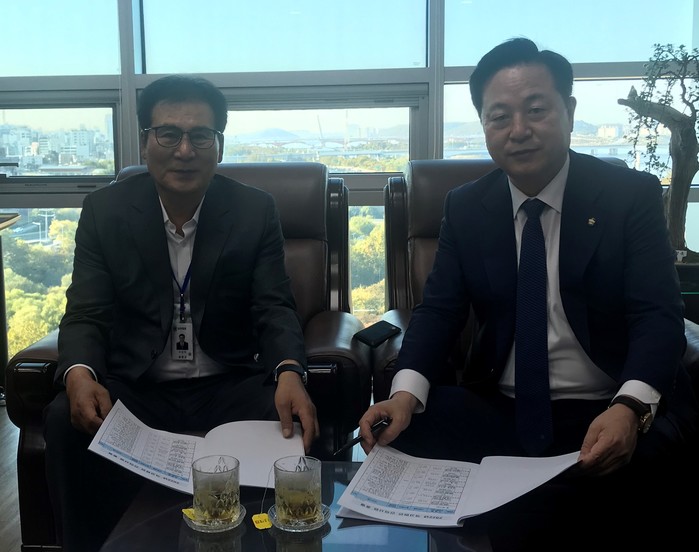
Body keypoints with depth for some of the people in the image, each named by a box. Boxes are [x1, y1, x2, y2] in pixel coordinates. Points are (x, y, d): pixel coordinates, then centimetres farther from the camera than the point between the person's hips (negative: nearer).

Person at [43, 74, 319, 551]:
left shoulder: (256, 211, 1)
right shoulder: (104, 210, 2)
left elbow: (275, 309, -4)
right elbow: (87, 315, -2)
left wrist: (289, 373, -27)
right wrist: (78, 374, -26)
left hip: (229, 389, 0)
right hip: (134, 391, 0)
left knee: (292, 423, -28)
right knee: (66, 420, -28)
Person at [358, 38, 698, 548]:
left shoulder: (632, 195, -1)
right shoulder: (466, 207, 7)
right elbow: (439, 310, 3)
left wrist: (630, 408, -31)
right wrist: (407, 393, -19)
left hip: (608, 415, -2)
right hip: (499, 411, 3)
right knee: (400, 433, -24)